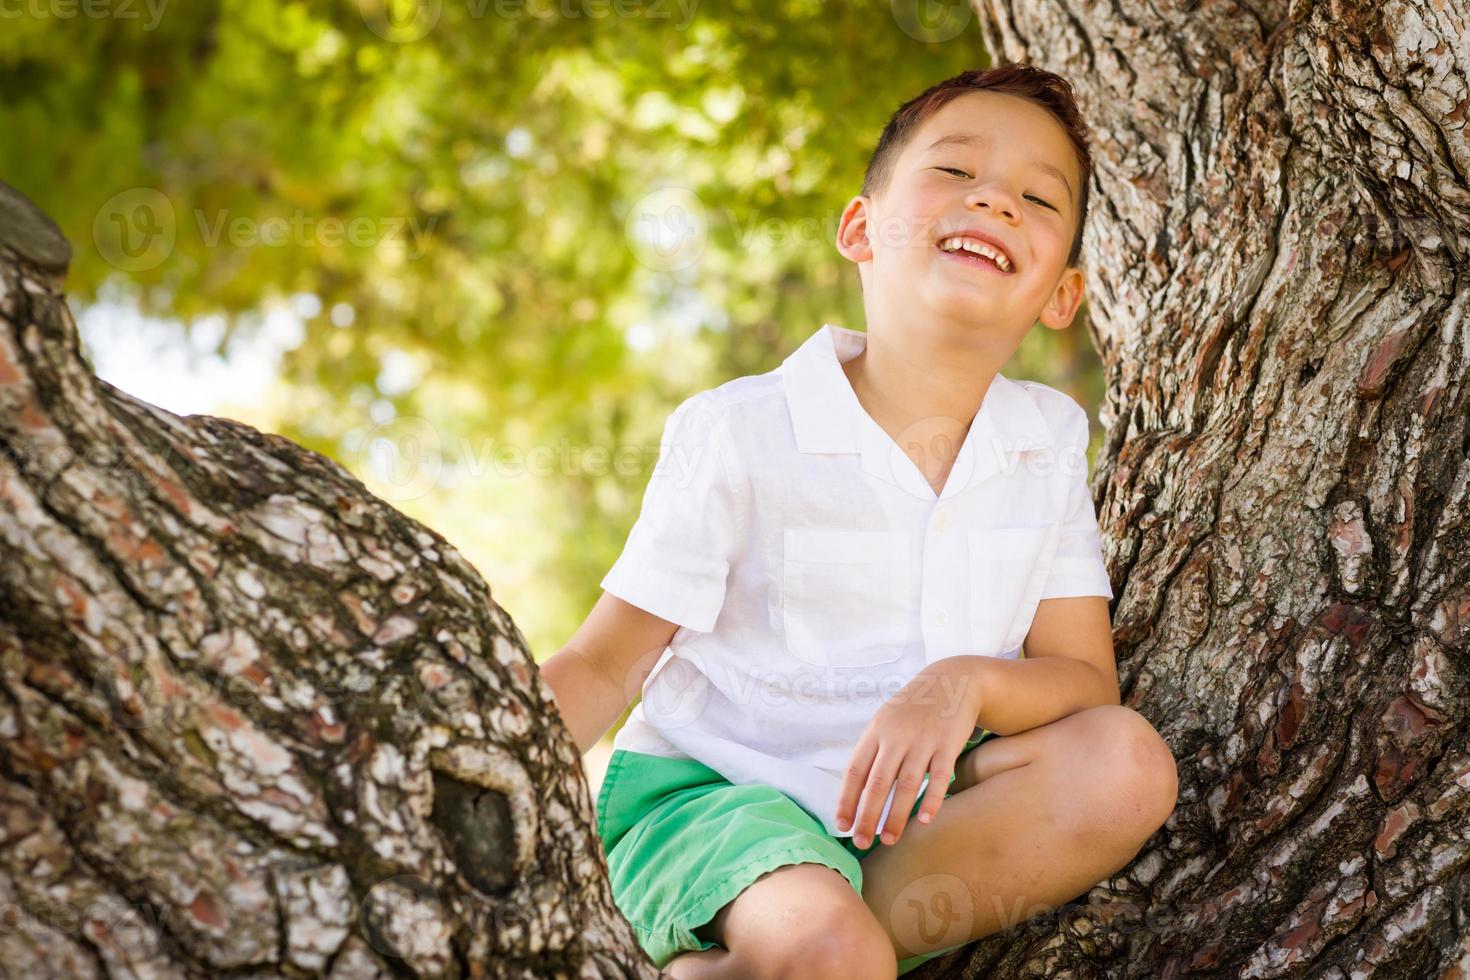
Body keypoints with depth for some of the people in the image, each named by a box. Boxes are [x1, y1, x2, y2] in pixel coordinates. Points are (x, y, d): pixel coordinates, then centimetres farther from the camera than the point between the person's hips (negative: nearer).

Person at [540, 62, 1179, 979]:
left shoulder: (1050, 439, 2)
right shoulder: (736, 433, -11)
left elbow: (1087, 680, -2)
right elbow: (603, 667, -7)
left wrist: (965, 684, -25)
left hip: (911, 810, 6)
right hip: (711, 792, -6)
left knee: (1127, 761, -23)